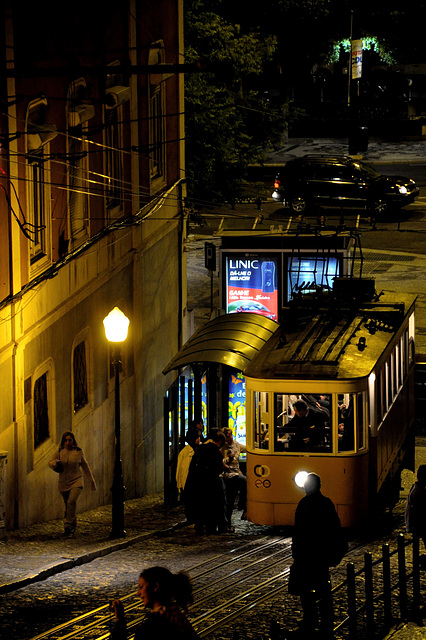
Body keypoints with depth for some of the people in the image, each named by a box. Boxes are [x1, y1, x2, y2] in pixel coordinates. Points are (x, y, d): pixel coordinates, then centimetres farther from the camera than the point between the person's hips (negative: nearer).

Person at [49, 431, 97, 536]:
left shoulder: (78, 451, -1)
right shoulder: (59, 451, 1)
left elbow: (85, 467, 11)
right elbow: (50, 463, 10)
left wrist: (91, 481, 18)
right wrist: (55, 463, -15)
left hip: (76, 481, -3)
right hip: (63, 483, 3)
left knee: (72, 501, -24)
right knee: (67, 506, 9)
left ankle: (68, 525, -25)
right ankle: (73, 525, 29)